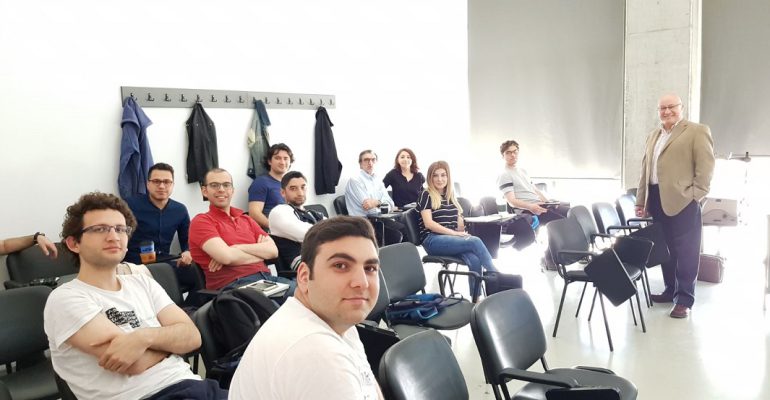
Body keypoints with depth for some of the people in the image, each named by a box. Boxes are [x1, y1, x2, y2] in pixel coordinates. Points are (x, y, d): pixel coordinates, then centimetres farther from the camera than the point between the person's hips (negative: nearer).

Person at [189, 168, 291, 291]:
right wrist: (259, 251, 3)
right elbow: (226, 257, -12)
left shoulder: (246, 220, 24)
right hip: (233, 285, -6)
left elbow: (272, 250, 8)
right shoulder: (201, 221, 5)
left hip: (266, 277, 7)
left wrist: (238, 248, -6)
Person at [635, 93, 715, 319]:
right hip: (656, 200, 7)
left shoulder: (697, 131, 0)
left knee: (685, 251, -3)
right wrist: (641, 201, 14)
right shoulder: (653, 135, 20)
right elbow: (645, 169, 19)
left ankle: (684, 299, 4)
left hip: (682, 200, -6)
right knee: (665, 249, 13)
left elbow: (706, 165, -7)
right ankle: (671, 291, 25)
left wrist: (695, 196, -14)